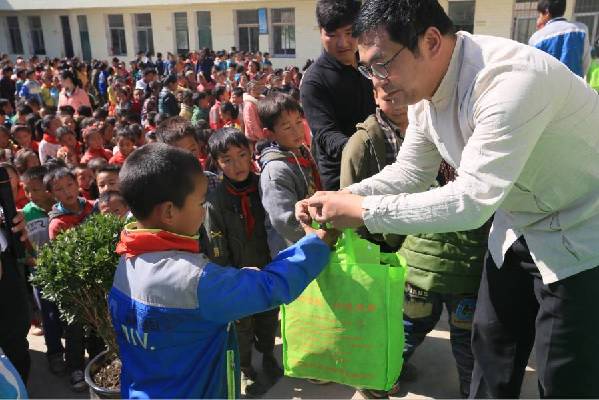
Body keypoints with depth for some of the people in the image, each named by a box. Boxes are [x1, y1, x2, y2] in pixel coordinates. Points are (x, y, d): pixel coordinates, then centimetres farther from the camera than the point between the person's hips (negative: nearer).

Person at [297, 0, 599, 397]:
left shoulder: (511, 79, -34)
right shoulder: (424, 85, -7)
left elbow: (471, 201, -36)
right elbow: (410, 174, 2)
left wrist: (363, 210, -30)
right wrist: (341, 198, -13)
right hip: (521, 223, 7)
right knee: (492, 342, 17)